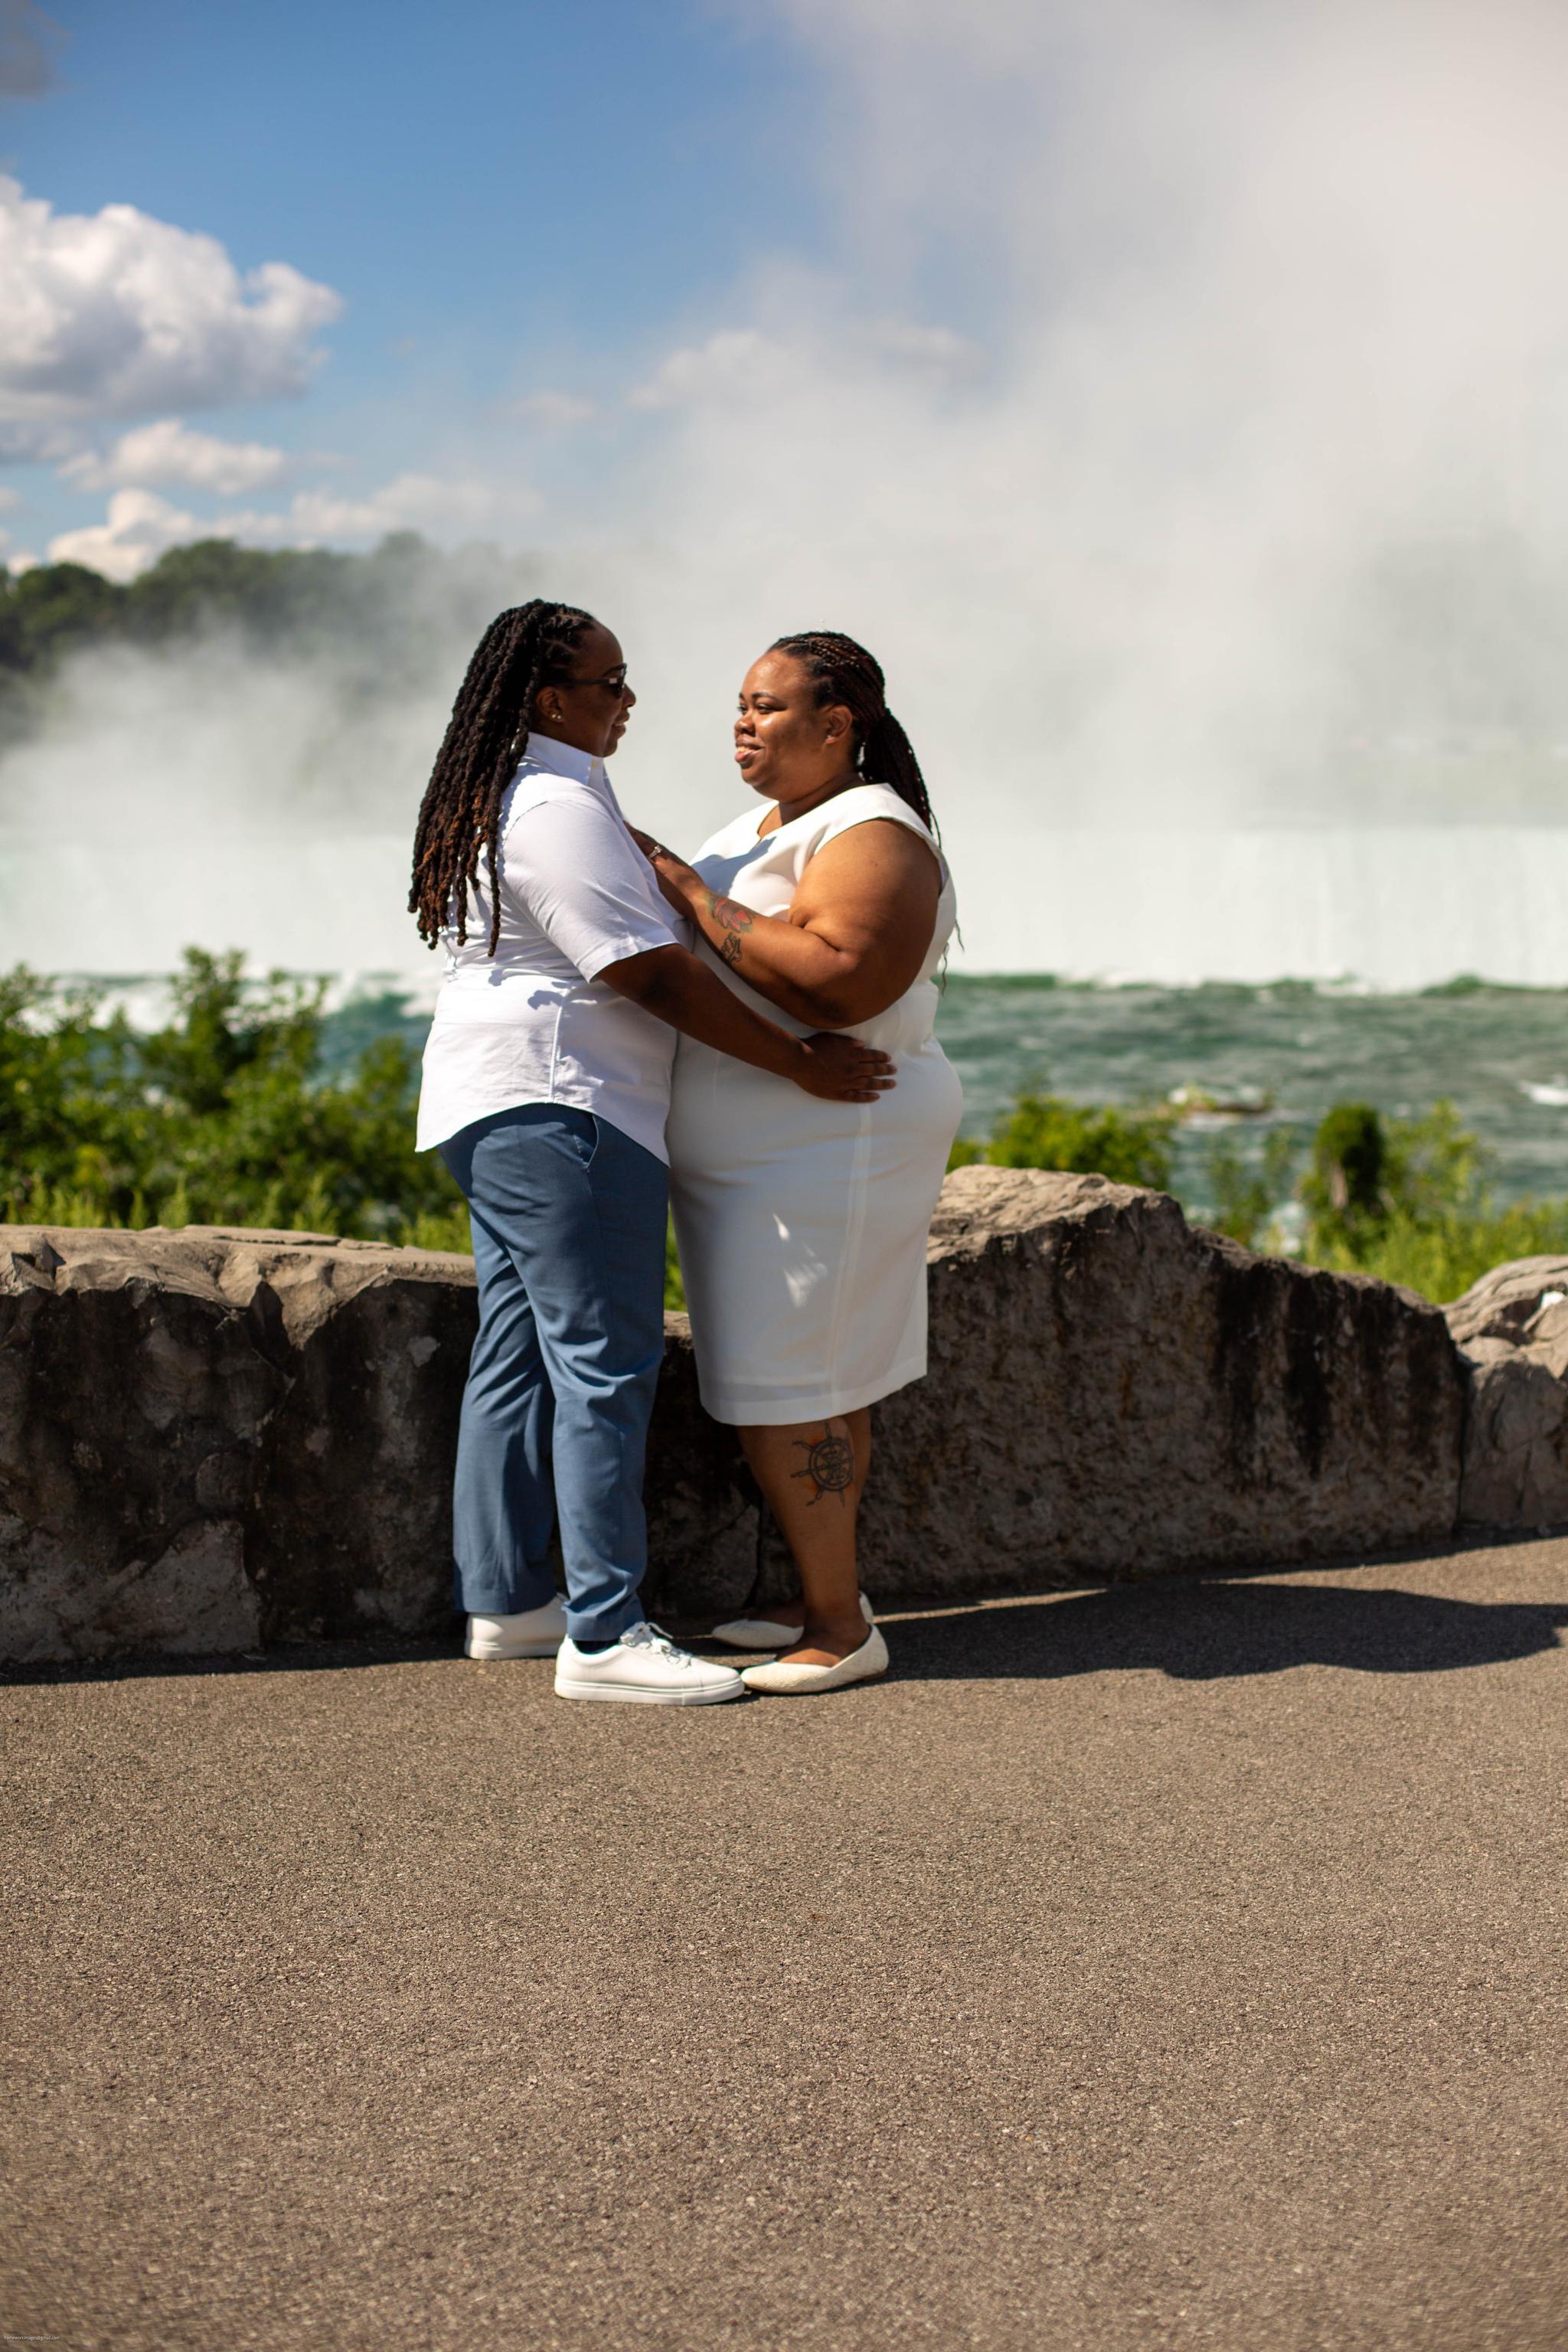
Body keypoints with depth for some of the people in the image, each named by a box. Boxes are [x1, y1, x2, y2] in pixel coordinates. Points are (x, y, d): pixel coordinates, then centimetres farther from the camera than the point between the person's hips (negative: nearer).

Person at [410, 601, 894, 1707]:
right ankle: (604, 1636, -9)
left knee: (520, 1357, 13)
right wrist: (803, 1063, -16)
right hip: (562, 1109, -11)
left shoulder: (502, 799, 17)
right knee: (605, 1364, -10)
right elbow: (654, 977, -20)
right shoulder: (560, 809, -16)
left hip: (502, 1110, 11)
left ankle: (504, 1603, 19)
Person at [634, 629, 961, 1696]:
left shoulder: (874, 839, -17)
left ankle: (842, 1627, -2)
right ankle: (829, 1599, 23)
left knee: (776, 1389, -9)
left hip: (823, 1154, -10)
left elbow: (836, 981, -32)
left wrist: (686, 890, -26)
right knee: (820, 1384, 14)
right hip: (758, 1157, 10)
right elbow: (723, 967, 22)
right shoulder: (768, 827, 14)